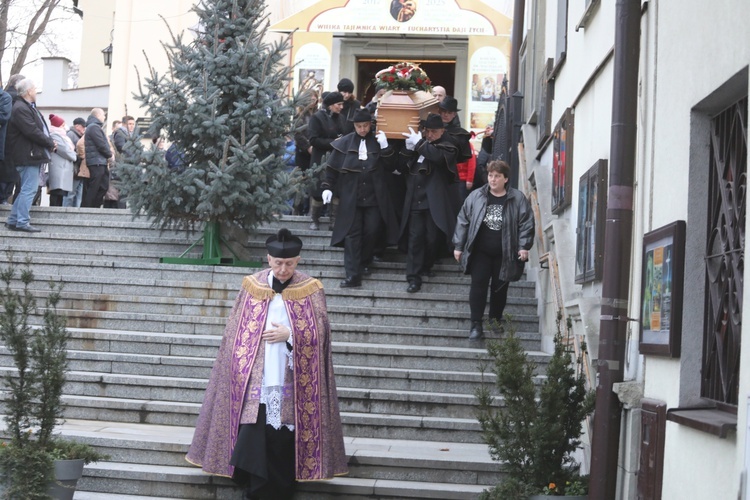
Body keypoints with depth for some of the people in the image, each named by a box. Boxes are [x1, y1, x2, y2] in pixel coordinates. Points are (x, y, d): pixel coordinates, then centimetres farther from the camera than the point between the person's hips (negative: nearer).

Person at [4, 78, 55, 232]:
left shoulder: (29, 107, 17)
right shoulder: (20, 109, -16)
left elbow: (40, 128, 19)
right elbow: (32, 131, -22)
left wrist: (49, 142, 3)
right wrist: (50, 143, -12)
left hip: (33, 155, 11)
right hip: (28, 155, -11)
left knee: (27, 189, 14)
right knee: (29, 189, -8)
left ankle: (13, 220, 20)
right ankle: (22, 222, -4)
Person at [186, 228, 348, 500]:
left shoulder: (310, 290, 1)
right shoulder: (252, 286, 5)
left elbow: (319, 333, 0)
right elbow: (236, 332, 8)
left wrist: (290, 334, -14)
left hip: (291, 383, -1)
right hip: (255, 379, 1)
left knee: (283, 441, 2)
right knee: (253, 434, -6)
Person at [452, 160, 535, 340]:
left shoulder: (518, 199, -2)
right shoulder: (476, 196, 2)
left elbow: (526, 224, -2)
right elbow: (463, 221, 5)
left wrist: (524, 246, -11)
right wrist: (458, 246, 3)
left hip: (504, 254, 0)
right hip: (480, 252, 0)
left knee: (500, 287, 8)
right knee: (478, 285, -7)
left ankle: (495, 321, 26)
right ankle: (476, 324, -4)